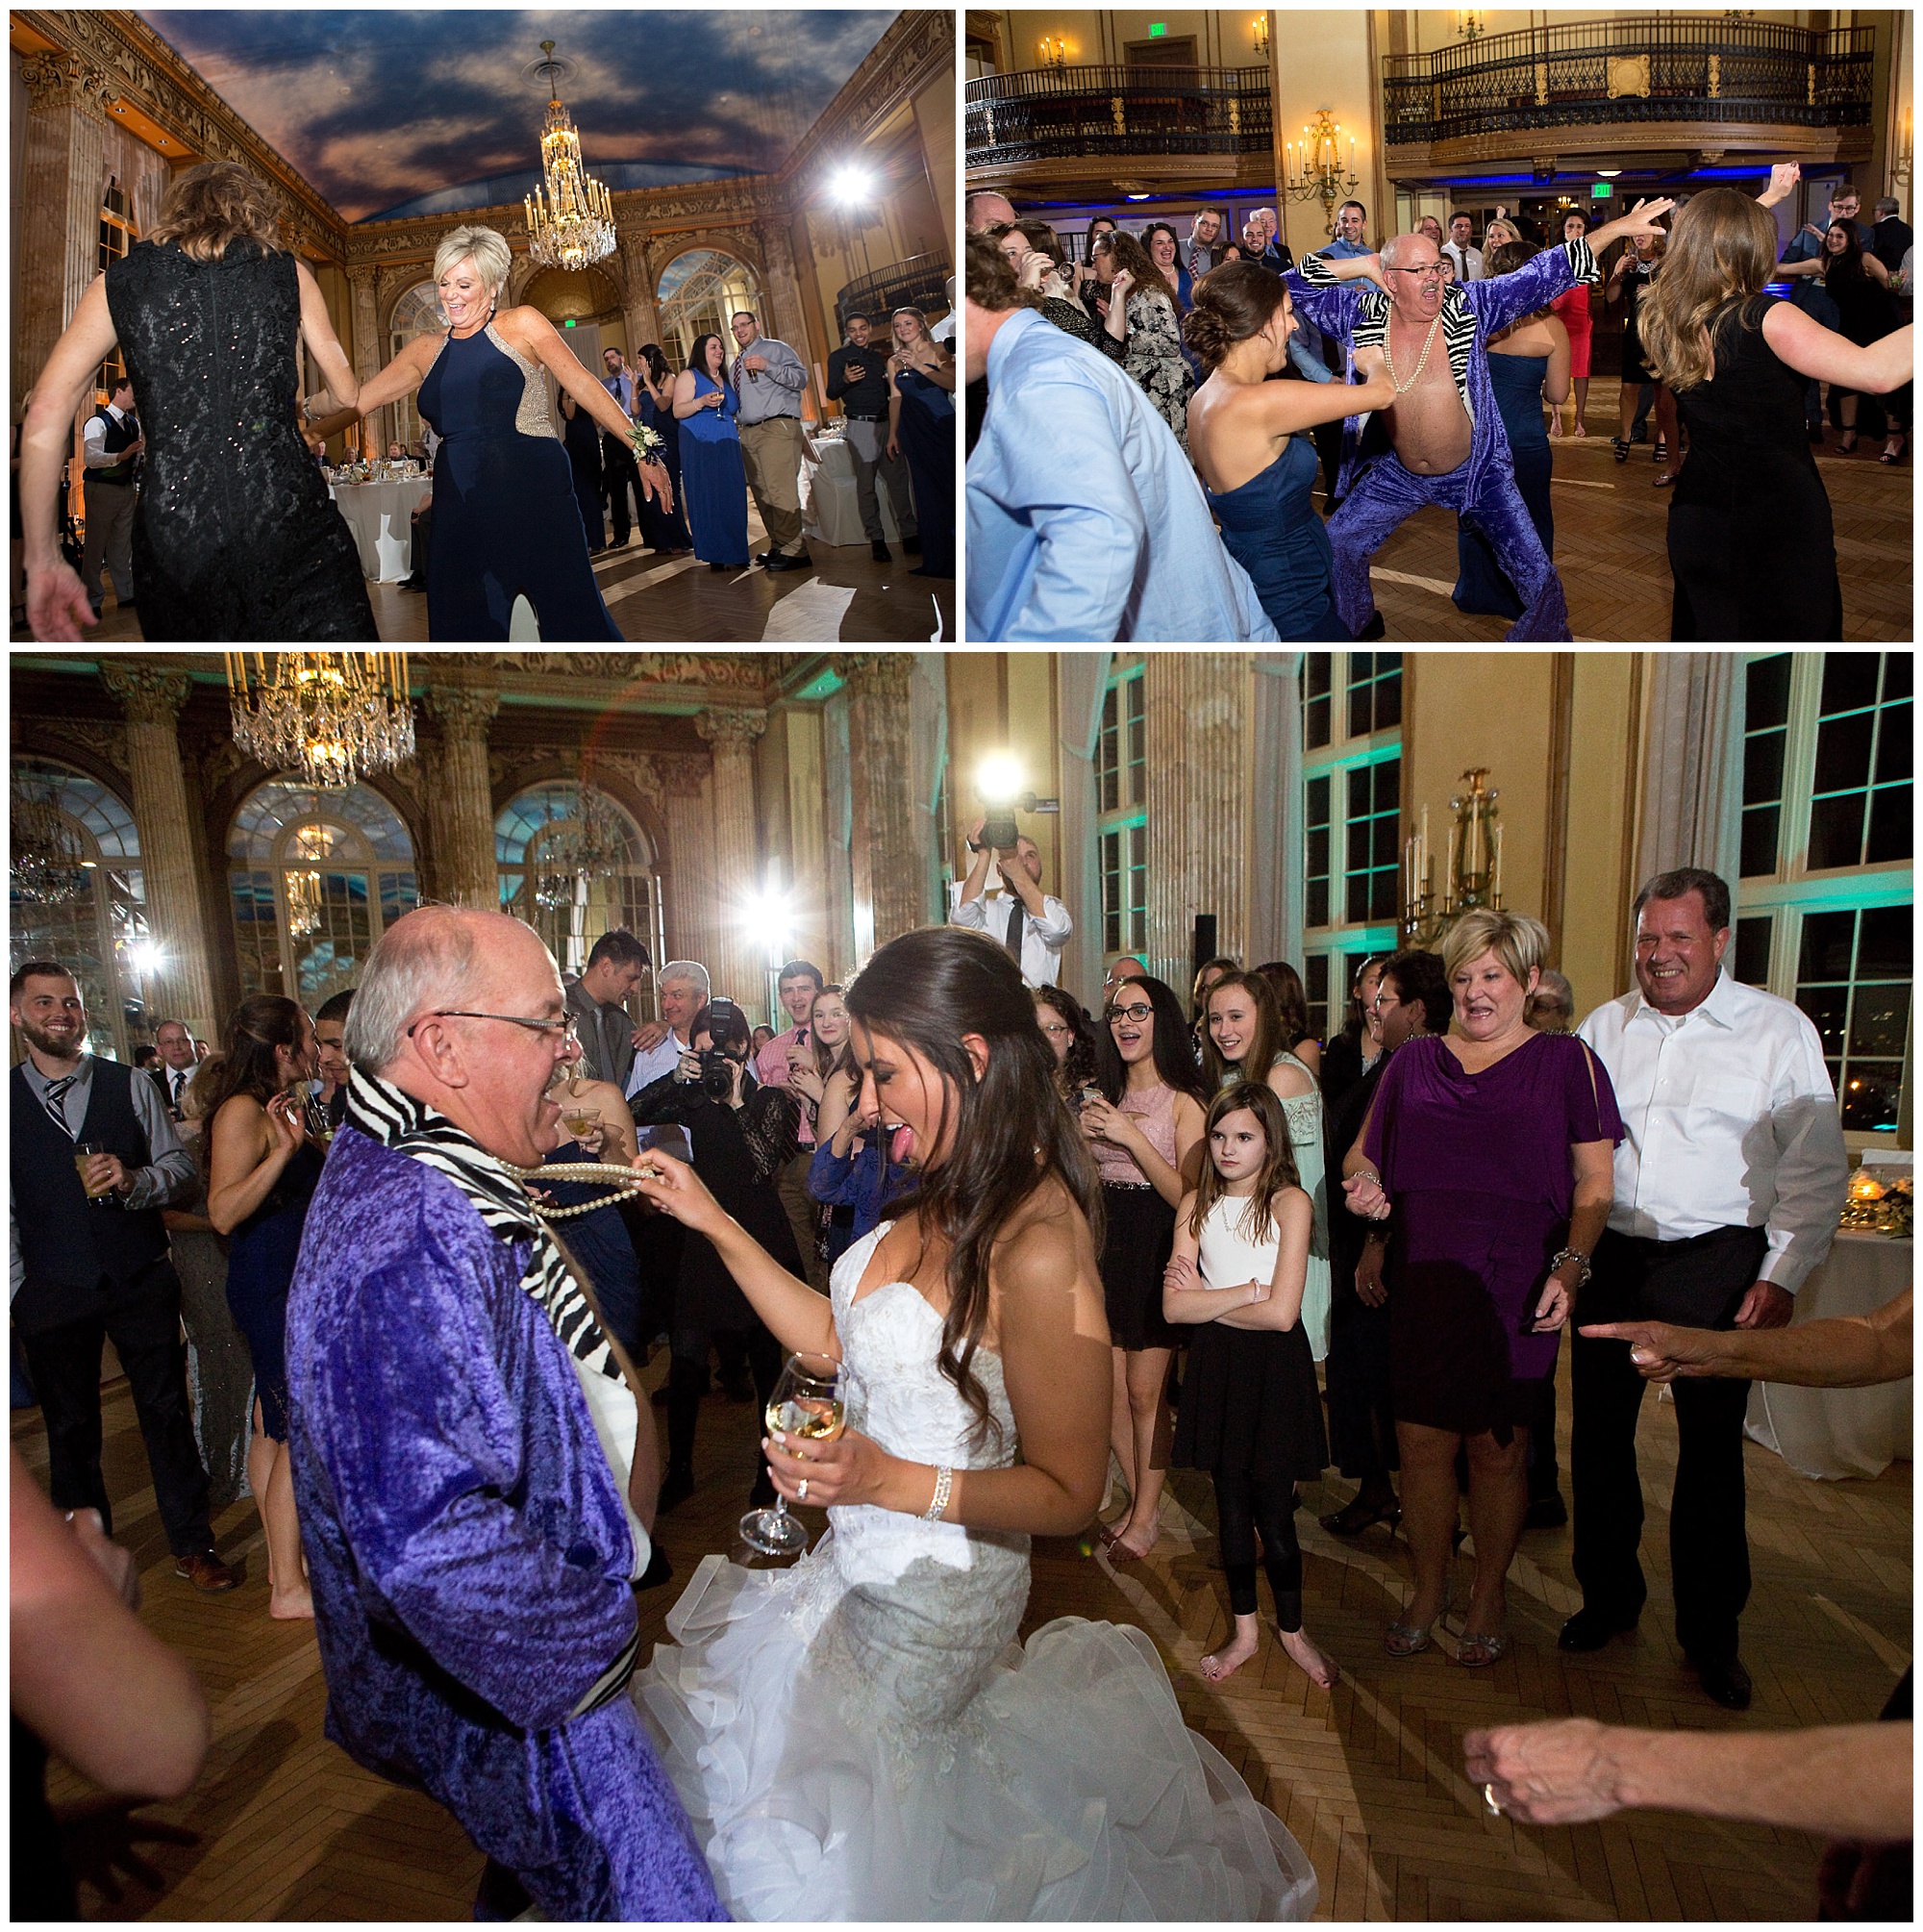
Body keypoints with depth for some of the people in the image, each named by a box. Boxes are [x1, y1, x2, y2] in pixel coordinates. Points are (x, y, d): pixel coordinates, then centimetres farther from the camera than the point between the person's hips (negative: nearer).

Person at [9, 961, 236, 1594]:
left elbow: (181, 1166, 3)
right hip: (51, 1292, 0)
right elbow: (7, 1207, 2)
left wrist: (134, 1180, -17)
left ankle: (191, 1546, 19)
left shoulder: (130, 1085, 3)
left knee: (167, 1411, 6)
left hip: (140, 1280, 0)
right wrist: (13, 1288, -1)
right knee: (70, 1426, 14)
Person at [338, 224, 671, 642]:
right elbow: (358, 399, 18)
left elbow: (583, 385, 0)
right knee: (462, 624, 5)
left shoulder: (521, 325, 6)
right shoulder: (426, 351, 17)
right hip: (461, 509, 5)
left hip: (533, 497, -5)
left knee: (571, 614, -8)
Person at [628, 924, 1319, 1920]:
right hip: (860, 1557, 8)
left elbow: (1067, 1493, -21)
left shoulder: (1038, 1250, -31)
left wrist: (893, 1482, -31)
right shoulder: (950, 1196, -5)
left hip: (931, 1594, -8)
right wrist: (715, 1224, -1)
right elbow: (841, 1341, 1)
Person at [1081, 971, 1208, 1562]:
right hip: (1105, 1244, 6)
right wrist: (1083, 1133, -1)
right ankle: (1138, 1502, 27)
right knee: (1112, 1390, 9)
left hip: (1154, 1252, -6)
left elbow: (1186, 1194, -14)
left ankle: (1146, 1515, 20)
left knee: (1145, 1392, 2)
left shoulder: (1184, 1100, -8)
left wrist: (1131, 1136, -20)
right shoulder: (1103, 1096, 11)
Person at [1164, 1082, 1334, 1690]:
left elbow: (1280, 1313, -17)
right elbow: (1174, 1306, -6)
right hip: (1216, 1366, 4)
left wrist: (1206, 1301, -8)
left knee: (1274, 1514, 5)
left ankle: (1291, 1629, 30)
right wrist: (1246, 1291, -16)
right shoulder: (1196, 1204, 1)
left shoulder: (1290, 1202, -11)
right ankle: (1245, 1631, 33)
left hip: (1274, 1367, -3)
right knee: (1231, 1505, 14)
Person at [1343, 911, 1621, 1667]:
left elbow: (1594, 1183, 0)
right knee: (1421, 1442, 6)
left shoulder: (1567, 1062, 4)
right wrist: (1363, 1181, -7)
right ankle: (1428, 1589, 26)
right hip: (1421, 1283, 2)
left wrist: (1568, 1268, -12)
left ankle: (1487, 1597, 28)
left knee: (1497, 1449, 6)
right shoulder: (1413, 1061, 12)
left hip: (1513, 1287, -2)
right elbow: (1363, 1151, 16)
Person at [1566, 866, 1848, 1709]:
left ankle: (1710, 1632, 26)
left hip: (1717, 1265, -3)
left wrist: (1782, 1275, -10)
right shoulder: (1603, 1027, 6)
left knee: (1712, 1448, 7)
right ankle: (1608, 1597, 31)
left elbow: (1816, 1166, -3)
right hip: (1611, 1258, 3)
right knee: (1598, 1435, 11)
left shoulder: (1780, 1029, -3)